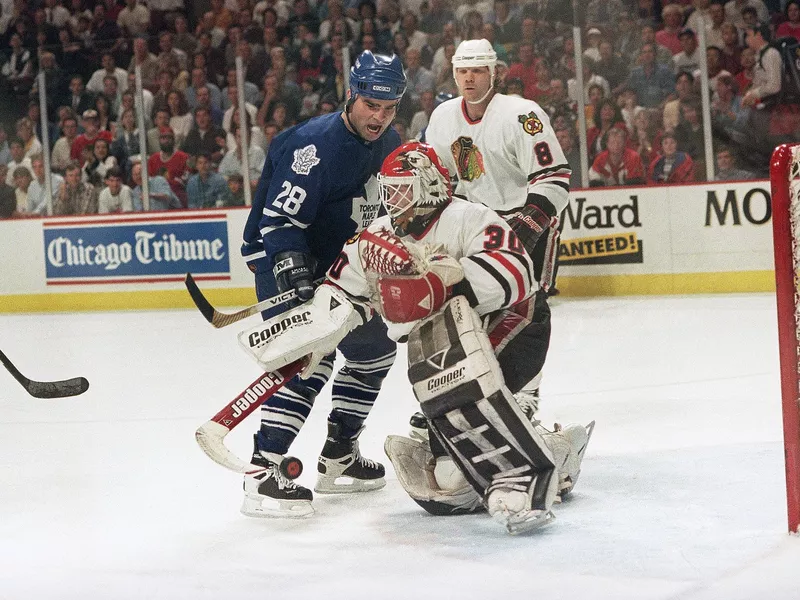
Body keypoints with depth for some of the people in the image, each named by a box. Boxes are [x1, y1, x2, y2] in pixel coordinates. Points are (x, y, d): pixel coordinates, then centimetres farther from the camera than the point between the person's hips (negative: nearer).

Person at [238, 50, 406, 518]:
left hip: (339, 263, 9)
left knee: (374, 348, 15)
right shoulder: (316, 145, -25)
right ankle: (264, 472, -26)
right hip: (284, 259, -9)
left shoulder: (389, 146, 2)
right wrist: (293, 271, -37)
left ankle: (338, 457, 27)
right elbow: (279, 220, -29)